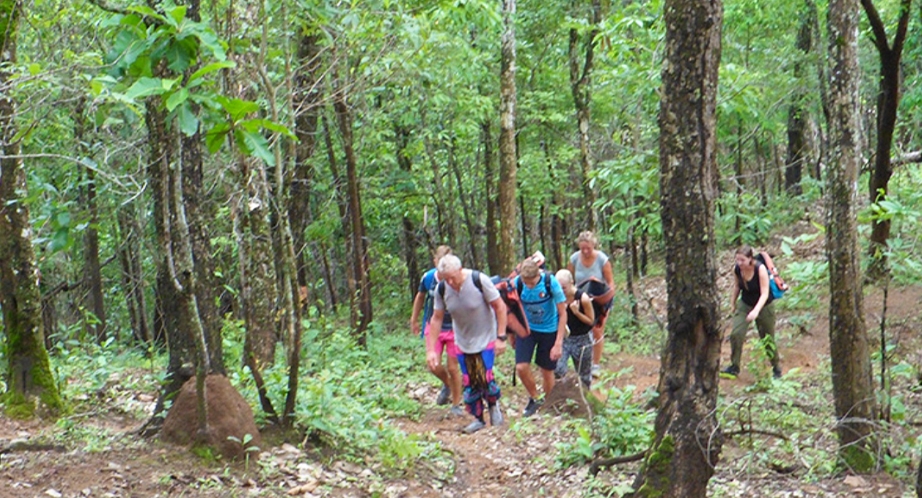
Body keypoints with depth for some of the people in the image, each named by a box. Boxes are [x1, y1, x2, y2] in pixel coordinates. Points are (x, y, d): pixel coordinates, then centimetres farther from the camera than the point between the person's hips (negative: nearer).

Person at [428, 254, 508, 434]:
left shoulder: (479, 280, -24)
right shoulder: (442, 289, -12)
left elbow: (500, 307, -15)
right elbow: (436, 318, -2)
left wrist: (501, 337, -17)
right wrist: (431, 350, -5)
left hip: (485, 338, -4)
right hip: (463, 342, 4)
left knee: (484, 377, -14)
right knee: (469, 382, 4)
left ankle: (494, 405, 16)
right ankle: (478, 419, 21)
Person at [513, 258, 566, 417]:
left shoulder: (551, 283, -23)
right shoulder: (516, 283, -18)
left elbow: (562, 313, -15)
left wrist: (558, 343, -18)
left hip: (549, 330, -1)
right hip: (527, 329, 1)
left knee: (547, 371, 7)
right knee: (521, 367, -13)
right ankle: (534, 399, 13)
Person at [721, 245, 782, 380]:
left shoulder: (760, 269, -28)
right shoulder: (737, 269, -13)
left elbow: (765, 293, -31)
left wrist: (756, 311, -44)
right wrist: (733, 303, 17)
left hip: (764, 306, -4)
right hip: (744, 304, 4)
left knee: (767, 338, 7)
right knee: (736, 334, -13)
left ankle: (776, 368, 29)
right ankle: (734, 367, -2)